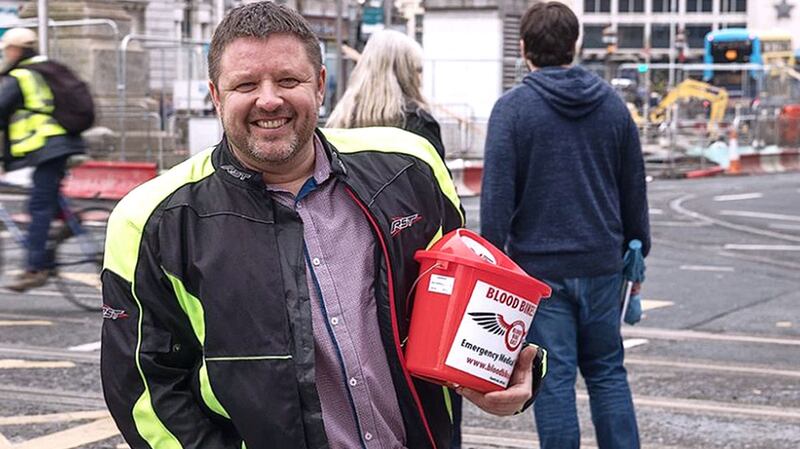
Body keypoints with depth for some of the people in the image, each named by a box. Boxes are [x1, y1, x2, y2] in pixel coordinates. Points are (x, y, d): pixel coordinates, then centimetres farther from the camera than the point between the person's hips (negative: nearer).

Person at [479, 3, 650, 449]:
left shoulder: (513, 107, -8)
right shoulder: (612, 103, 6)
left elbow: (497, 194, -11)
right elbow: (635, 188, 11)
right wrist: (637, 249, 20)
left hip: (539, 266, -4)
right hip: (602, 263, 4)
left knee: (554, 379, 1)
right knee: (608, 372, 14)